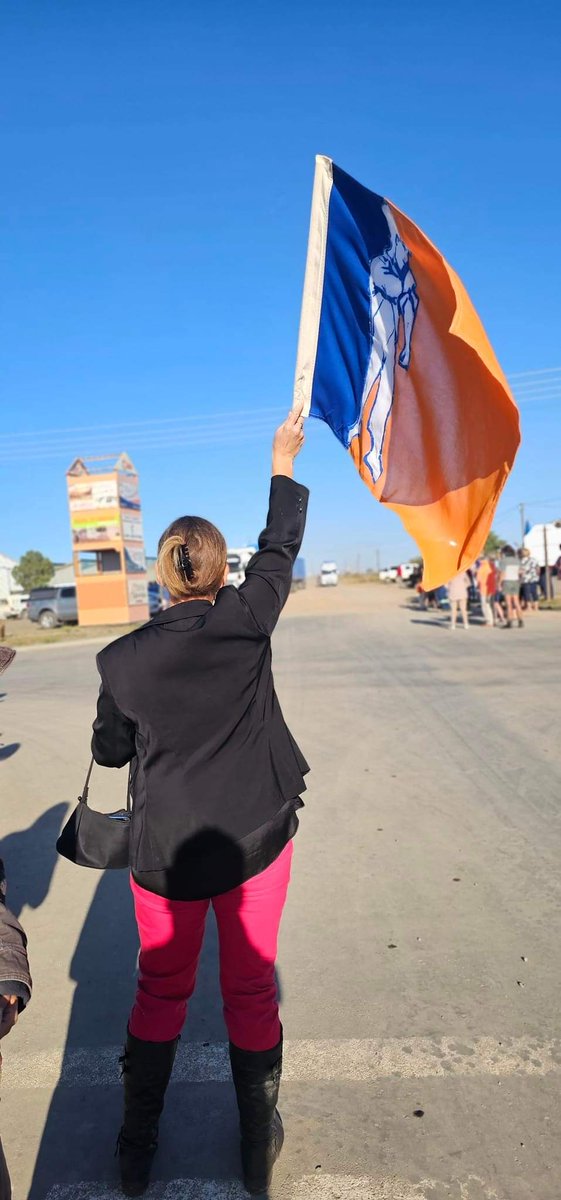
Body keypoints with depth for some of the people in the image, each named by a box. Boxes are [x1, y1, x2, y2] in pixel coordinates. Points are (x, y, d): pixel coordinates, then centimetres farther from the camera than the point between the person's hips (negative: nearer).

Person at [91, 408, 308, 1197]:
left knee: (161, 989, 22)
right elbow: (279, 549, 1)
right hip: (256, 837, 0)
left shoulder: (124, 658, -12)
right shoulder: (245, 623, -15)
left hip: (166, 848, 1)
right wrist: (283, 463, 12)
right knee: (251, 988, 18)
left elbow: (109, 751, 1)